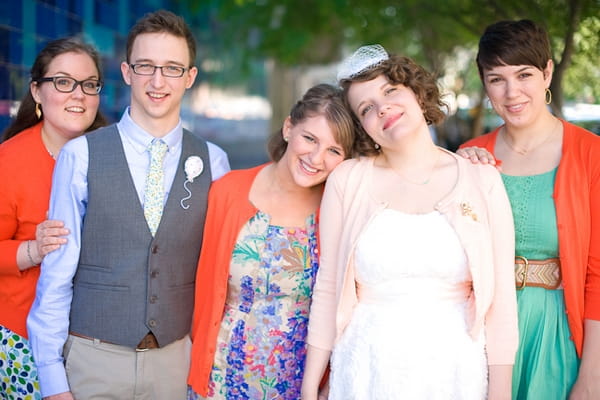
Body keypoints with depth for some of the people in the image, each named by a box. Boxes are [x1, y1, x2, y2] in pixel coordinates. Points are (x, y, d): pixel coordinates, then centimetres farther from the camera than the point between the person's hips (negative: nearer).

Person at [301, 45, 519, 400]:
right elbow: (328, 290, 2)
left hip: (456, 371, 0)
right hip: (365, 371, 0)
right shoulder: (347, 180, -2)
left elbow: (501, 298, -1)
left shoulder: (482, 180, -2)